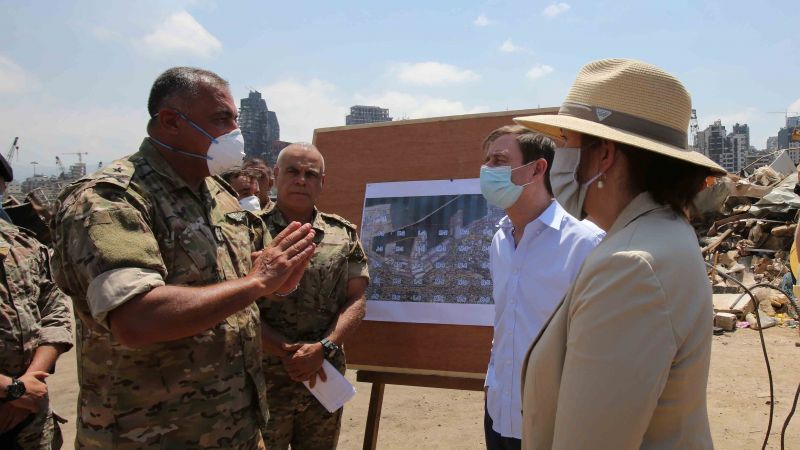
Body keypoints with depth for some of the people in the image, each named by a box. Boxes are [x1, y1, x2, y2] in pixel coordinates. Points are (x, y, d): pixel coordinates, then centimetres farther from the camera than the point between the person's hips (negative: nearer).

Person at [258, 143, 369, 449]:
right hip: (264, 378, -3)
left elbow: (356, 300, 0)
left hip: (325, 376, 3)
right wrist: (288, 352, -17)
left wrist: (323, 349, -15)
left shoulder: (344, 235, 4)